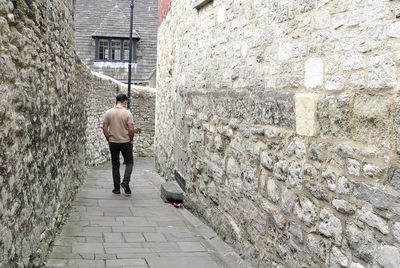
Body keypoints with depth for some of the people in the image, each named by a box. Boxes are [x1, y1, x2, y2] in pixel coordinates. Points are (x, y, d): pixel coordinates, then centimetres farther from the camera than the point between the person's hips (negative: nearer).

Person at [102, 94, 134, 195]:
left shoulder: (108, 112, -1)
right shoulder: (127, 113, -11)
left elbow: (105, 128, -2)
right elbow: (131, 129, -15)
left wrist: (108, 139, 9)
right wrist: (131, 140, 1)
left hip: (113, 143, 3)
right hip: (125, 142, -3)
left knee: (115, 165, 10)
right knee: (129, 162, 13)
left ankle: (117, 188, 12)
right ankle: (125, 181, -6)